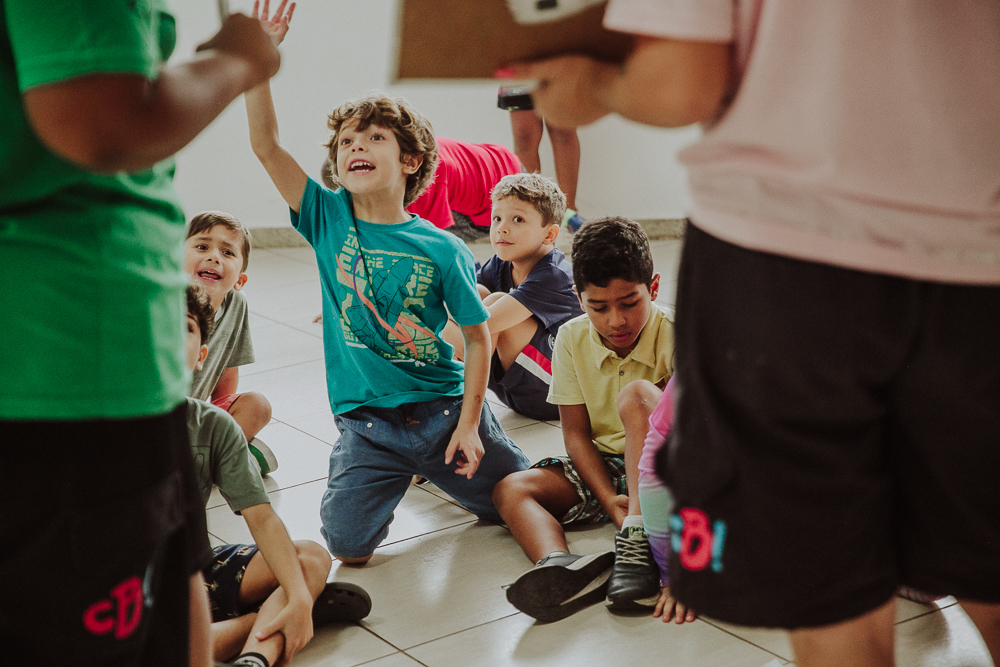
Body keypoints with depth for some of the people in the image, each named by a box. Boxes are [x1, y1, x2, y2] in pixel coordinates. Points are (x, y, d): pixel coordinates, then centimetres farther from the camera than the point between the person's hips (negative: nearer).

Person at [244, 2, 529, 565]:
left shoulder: (442, 249, -8)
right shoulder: (328, 218, -3)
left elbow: (478, 335, -3)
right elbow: (266, 145, -11)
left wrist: (469, 423, -9)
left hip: (444, 408, 0)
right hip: (367, 425, 1)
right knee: (349, 549, -11)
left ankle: (435, 470, 34)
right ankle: (403, 474, 21)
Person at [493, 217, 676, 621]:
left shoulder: (675, 336, -16)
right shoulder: (572, 339, -4)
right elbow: (576, 433, -3)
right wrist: (609, 499, -20)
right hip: (601, 467, 5)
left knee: (637, 395, -32)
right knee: (510, 490, -18)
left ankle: (638, 541, -40)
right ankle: (558, 564, -49)